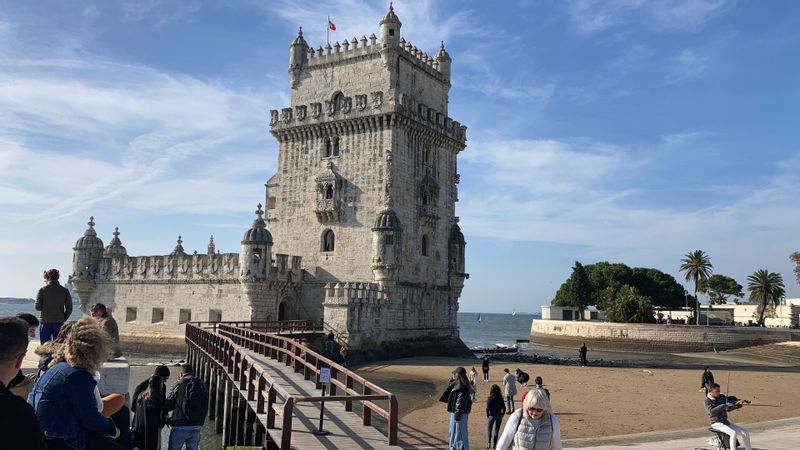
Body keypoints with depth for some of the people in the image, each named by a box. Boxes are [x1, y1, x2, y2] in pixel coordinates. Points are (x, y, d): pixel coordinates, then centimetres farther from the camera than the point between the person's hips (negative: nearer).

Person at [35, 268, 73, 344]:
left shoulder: (42, 290, -5)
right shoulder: (65, 291, 0)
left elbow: (38, 307, -6)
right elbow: (69, 308, -1)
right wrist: (63, 319, 10)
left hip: (45, 322, -1)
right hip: (59, 322, 1)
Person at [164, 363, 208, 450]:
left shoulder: (179, 384, -5)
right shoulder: (202, 385, 8)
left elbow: (168, 405, -4)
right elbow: (205, 407, 6)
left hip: (180, 426, -4)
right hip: (197, 426, 4)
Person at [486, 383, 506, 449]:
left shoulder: (490, 399, -10)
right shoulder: (500, 399, -2)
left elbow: (487, 408, -11)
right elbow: (504, 408, 0)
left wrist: (487, 415, 3)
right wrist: (502, 414, 14)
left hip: (492, 416, -2)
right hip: (499, 416, 2)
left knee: (489, 429, 8)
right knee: (497, 430, 12)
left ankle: (489, 442, -12)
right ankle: (494, 445, 13)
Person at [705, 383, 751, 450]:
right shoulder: (708, 401, -9)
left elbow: (728, 409, 22)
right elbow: (711, 412, -27)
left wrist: (738, 404, 9)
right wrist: (723, 406, -31)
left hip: (726, 422, 7)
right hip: (717, 423, -7)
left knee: (745, 433, 3)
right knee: (733, 433, -31)